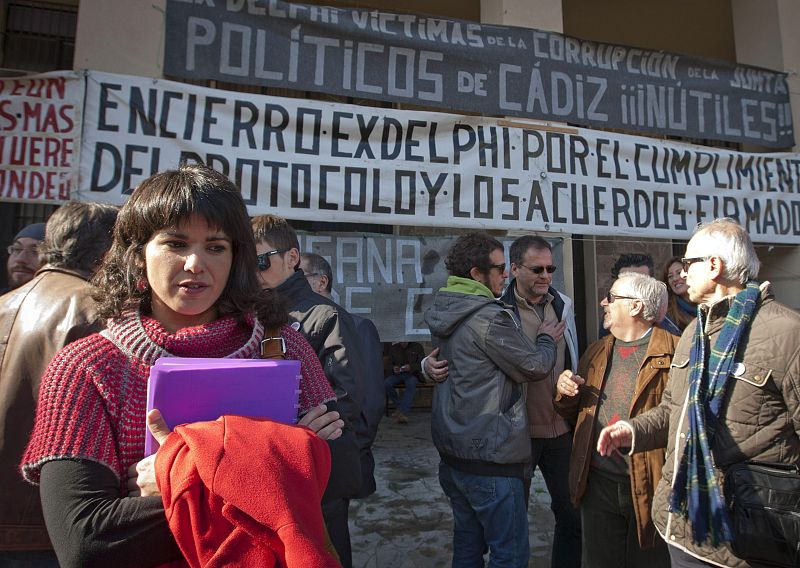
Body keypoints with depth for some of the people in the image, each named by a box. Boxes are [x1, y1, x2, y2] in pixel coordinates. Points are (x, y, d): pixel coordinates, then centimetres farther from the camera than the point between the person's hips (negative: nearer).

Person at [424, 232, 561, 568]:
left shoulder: (443, 312, 7)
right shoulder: (489, 318, -20)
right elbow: (536, 367, -11)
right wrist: (547, 339, 8)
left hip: (452, 451, 9)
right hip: (490, 456, -9)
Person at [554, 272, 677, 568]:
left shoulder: (674, 352, -8)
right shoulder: (596, 352, 11)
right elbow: (575, 416, 17)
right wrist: (566, 394, -3)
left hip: (649, 485, -5)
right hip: (597, 483, 5)